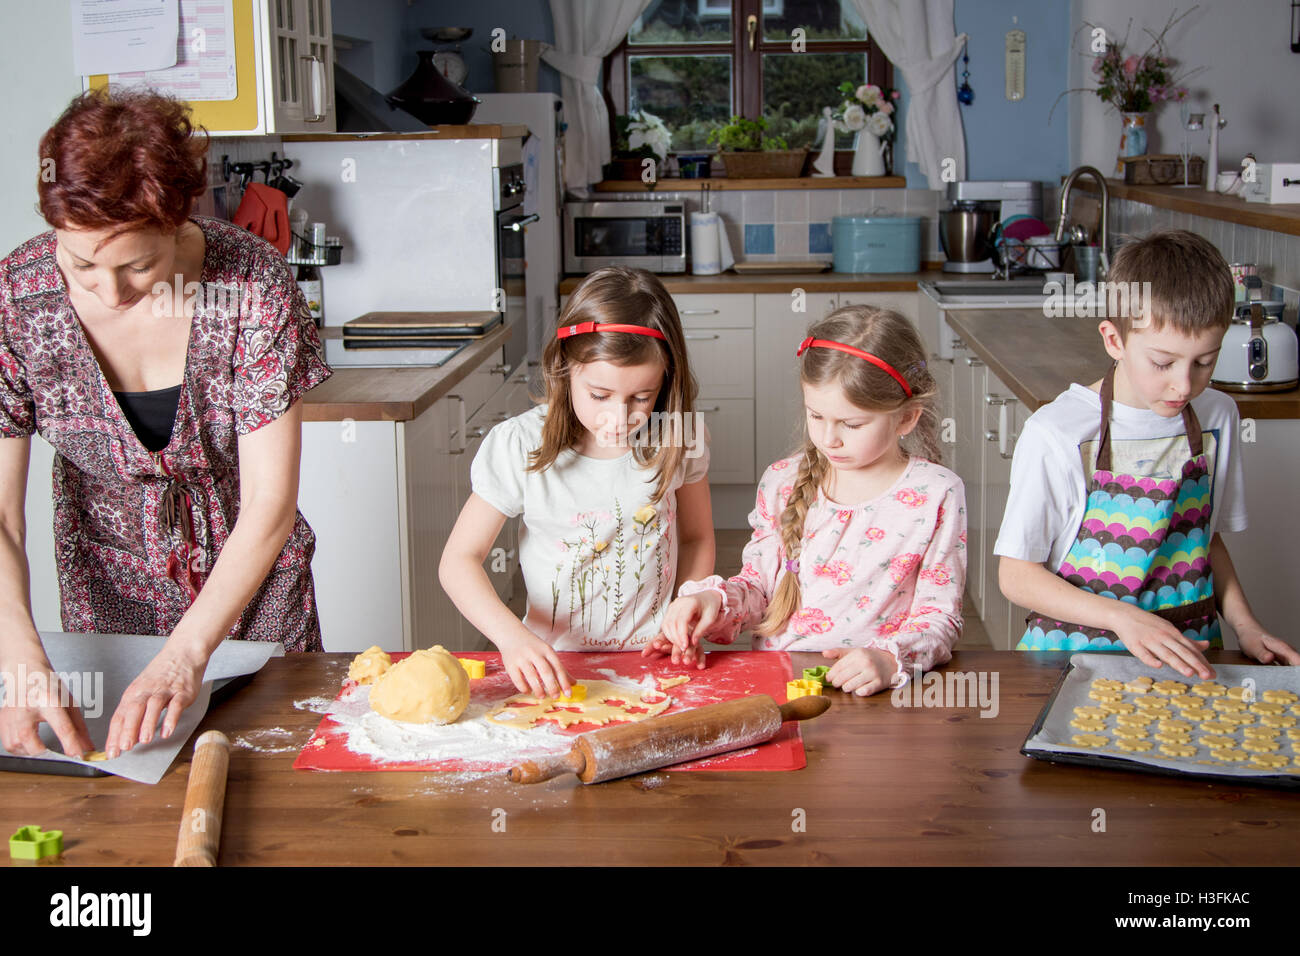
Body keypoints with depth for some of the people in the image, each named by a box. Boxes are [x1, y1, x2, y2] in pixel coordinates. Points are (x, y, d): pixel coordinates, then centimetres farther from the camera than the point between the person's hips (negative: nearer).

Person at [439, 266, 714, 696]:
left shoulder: (678, 438, -2)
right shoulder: (520, 447, -11)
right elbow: (459, 560, -9)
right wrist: (513, 637, -26)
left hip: (652, 658, 1)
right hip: (554, 664, -1)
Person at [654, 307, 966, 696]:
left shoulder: (936, 495, -2)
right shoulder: (783, 482, 9)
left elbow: (939, 616, -3)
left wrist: (889, 660, -22)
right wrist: (715, 600, -4)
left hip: (868, 693, -3)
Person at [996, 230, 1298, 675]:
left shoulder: (1216, 418, 5)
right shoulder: (1057, 433, -13)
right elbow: (1016, 575, -9)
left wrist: (1245, 626, 5)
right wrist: (1121, 617, -20)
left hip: (1188, 656, 4)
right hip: (1077, 651, -4)